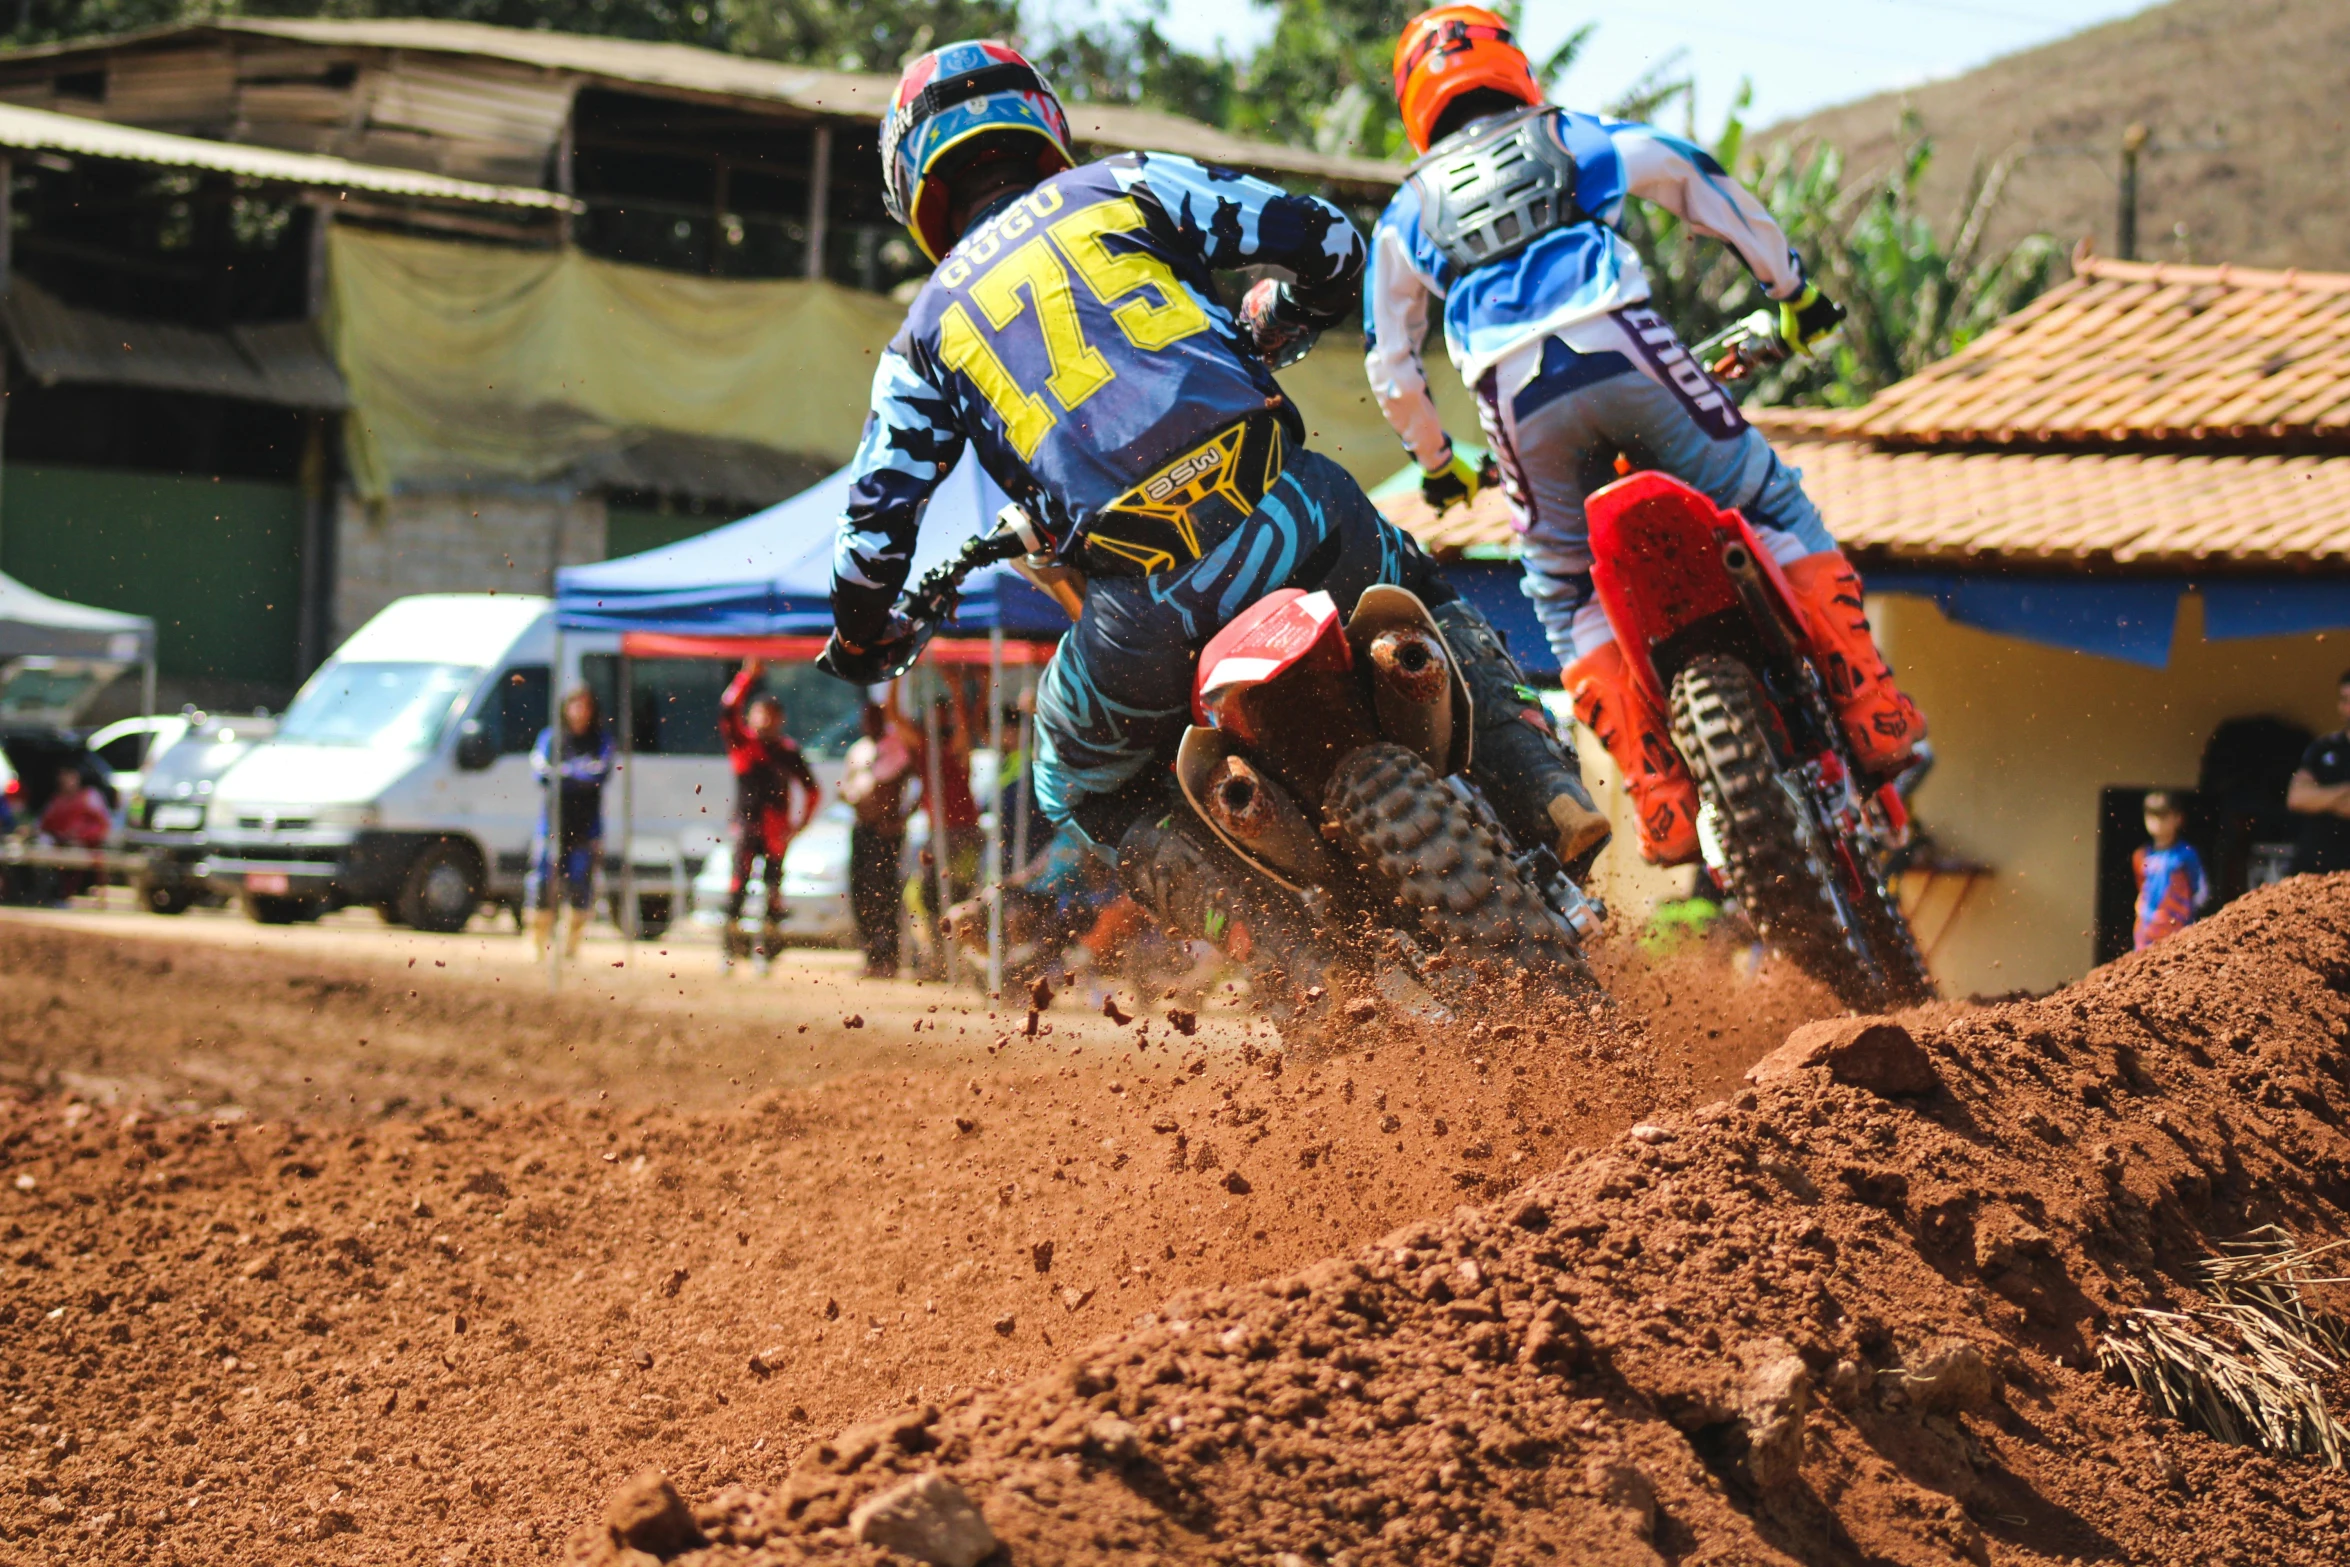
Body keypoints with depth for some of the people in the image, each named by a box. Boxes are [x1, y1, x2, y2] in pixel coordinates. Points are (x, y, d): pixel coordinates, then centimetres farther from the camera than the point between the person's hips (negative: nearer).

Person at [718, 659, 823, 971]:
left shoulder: (788, 750, 7)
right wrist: (748, 676, -18)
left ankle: (767, 951, 7)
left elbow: (812, 790, 12)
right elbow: (728, 710, -12)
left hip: (776, 831, 1)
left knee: (773, 891, 2)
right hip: (746, 825, -1)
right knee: (737, 884, -11)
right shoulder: (741, 742, 4)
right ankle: (729, 948, -9)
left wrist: (799, 825, 4)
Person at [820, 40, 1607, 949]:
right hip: (1285, 520, 1)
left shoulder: (928, 330, 19)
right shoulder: (1123, 188, 18)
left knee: (1085, 793, 26)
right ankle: (1548, 799, 9)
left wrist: (863, 641, 34)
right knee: (1427, 614, 32)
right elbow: (1327, 243, 14)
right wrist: (1268, 331, 36)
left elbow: (875, 523, 13)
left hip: (1145, 601, -1)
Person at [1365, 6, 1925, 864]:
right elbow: (1705, 186, 22)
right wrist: (1792, 288, 29)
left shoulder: (1406, 216, 28)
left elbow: (1390, 364, 29)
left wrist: (1436, 463, 42)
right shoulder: (1576, 137, 26)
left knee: (1569, 602, 15)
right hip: (1620, 345, -1)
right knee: (1776, 509, 12)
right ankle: (1871, 711, -1)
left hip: (1514, 393, 1)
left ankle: (1663, 805, 1)